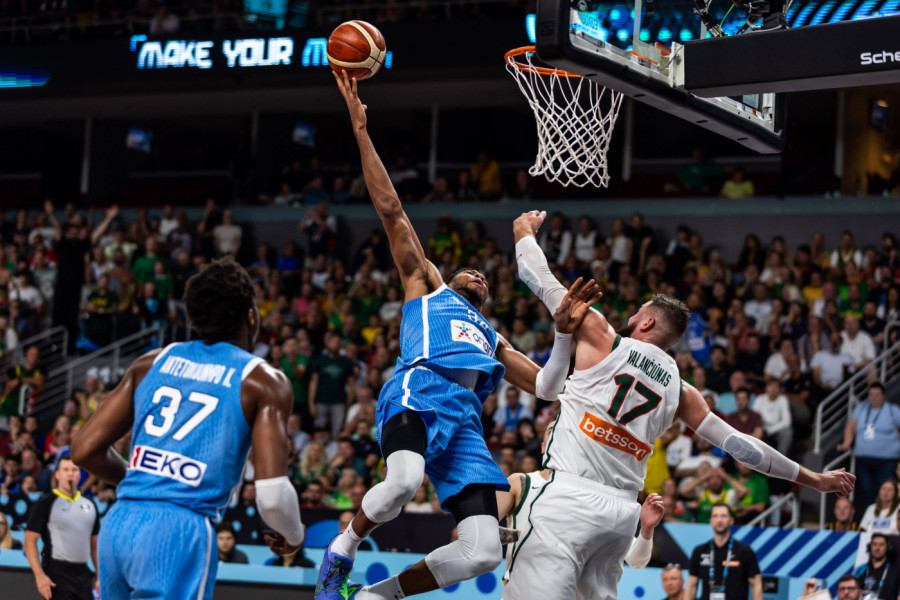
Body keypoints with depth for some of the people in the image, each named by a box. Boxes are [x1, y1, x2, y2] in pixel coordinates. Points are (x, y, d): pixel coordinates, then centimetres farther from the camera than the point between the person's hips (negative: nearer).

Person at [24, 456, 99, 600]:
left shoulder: (89, 504, 14)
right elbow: (30, 541, -7)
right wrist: (39, 575, -18)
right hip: (57, 573, -6)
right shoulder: (46, 503, -4)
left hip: (83, 572, 6)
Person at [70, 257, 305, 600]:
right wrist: (294, 535, 14)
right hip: (181, 532, -6)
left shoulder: (151, 363, 16)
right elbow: (271, 495, -9)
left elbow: (84, 450, 13)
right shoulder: (264, 383, 2)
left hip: (118, 524, 6)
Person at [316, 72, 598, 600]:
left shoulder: (493, 340, 40)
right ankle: (340, 552, -9)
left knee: (483, 553, -13)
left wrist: (566, 330, 13)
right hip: (420, 391, -5)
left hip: (466, 418, 5)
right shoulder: (425, 284, 29)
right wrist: (361, 131, 15)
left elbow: (546, 387, 28)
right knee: (404, 480, -38)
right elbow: (390, 209, 20)